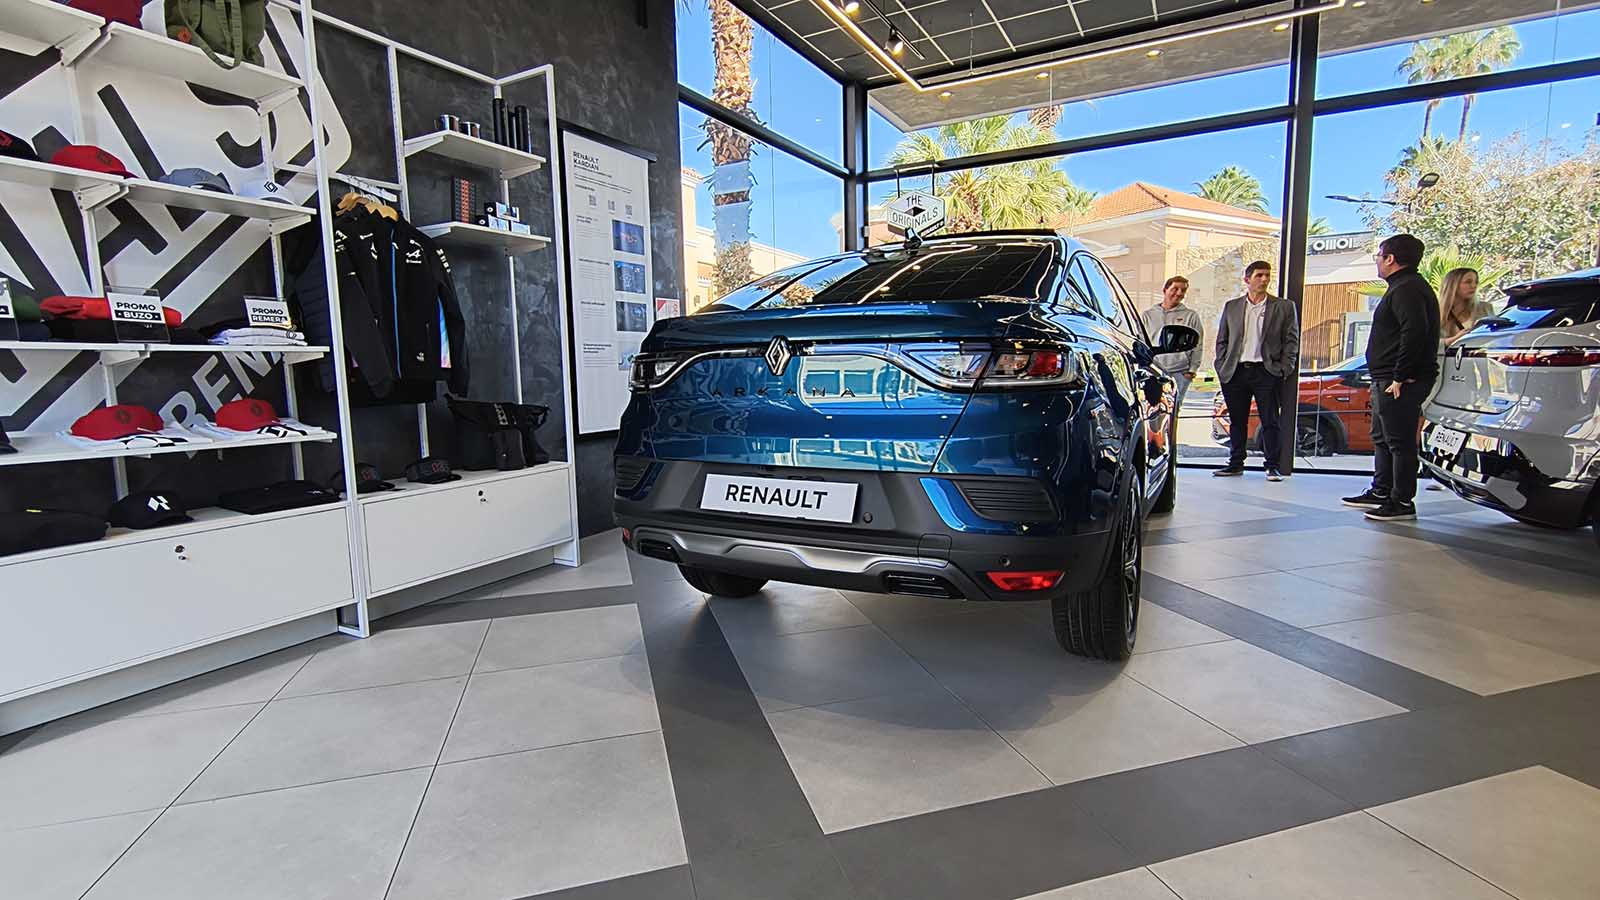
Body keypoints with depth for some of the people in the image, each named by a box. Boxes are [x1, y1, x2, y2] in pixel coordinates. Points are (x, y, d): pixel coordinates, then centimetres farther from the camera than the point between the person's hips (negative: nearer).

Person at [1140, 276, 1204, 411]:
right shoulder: (1148, 315, 13)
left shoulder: (1191, 316, 11)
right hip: (1153, 371, 1)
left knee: (1173, 409, -4)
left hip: (1180, 373, 0)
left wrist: (1193, 369, 1)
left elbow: (1197, 345, 9)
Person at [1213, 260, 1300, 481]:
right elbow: (1221, 340, 13)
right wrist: (1222, 368, 3)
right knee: (1237, 421, 8)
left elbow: (1291, 340, 5)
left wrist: (1284, 370, -4)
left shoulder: (1284, 307, 7)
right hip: (1236, 372, 2)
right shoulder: (1231, 306, 12)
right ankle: (1236, 463, 17)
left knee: (1270, 421, -2)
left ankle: (1273, 466, 4)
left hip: (1266, 371, -2)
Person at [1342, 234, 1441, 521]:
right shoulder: (1404, 287, 21)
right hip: (1388, 379, 11)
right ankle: (1380, 492, 27)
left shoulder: (1406, 289, -14)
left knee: (1399, 442, -6)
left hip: (1400, 383, -11)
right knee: (1382, 438, 18)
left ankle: (1402, 502, -1)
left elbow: (1414, 333, -25)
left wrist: (1400, 378, -24)